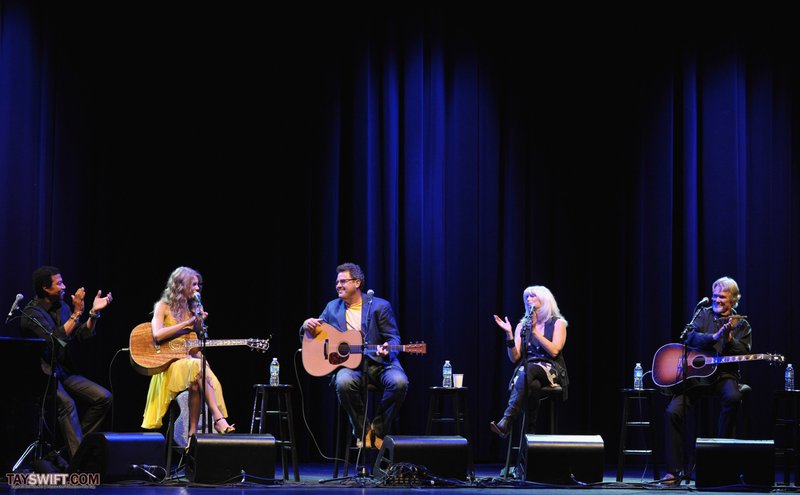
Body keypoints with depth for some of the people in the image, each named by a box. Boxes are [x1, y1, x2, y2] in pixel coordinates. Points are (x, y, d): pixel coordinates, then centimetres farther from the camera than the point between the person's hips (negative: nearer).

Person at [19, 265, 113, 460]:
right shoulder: (32, 313, -12)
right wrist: (77, 313, -23)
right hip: (42, 372, -8)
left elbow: (82, 335, 11)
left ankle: (74, 442, -1)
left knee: (104, 397, -8)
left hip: (63, 370, 8)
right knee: (66, 403, -33)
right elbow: (55, 340, -25)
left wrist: (94, 313, -3)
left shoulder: (62, 306, 11)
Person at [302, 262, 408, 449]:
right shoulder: (332, 307, 16)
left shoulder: (380, 306, 6)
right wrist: (307, 325, -3)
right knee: (343, 382, -35)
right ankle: (361, 431, -14)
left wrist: (387, 349, -20)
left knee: (399, 382, -33)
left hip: (379, 362, -1)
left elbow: (393, 338, 4)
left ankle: (378, 429, -11)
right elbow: (317, 332, 22)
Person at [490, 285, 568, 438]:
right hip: (527, 371, 2)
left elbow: (554, 351, -8)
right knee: (533, 385, -39)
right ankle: (529, 433, -43)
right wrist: (509, 334, -5)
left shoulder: (557, 323, 9)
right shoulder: (522, 325, 18)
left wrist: (535, 331, -8)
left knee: (528, 369, -39)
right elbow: (515, 358, 8)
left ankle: (506, 422, -50)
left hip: (551, 372, -2)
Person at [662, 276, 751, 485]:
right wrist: (715, 337, -16)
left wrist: (729, 338, -17)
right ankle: (675, 470, -14)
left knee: (733, 397, -37)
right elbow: (691, 337, -2)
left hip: (724, 375, -1)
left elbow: (744, 352, -1)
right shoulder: (703, 315, 15)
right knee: (672, 411, -19)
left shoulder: (741, 325, 13)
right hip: (695, 373, 1)